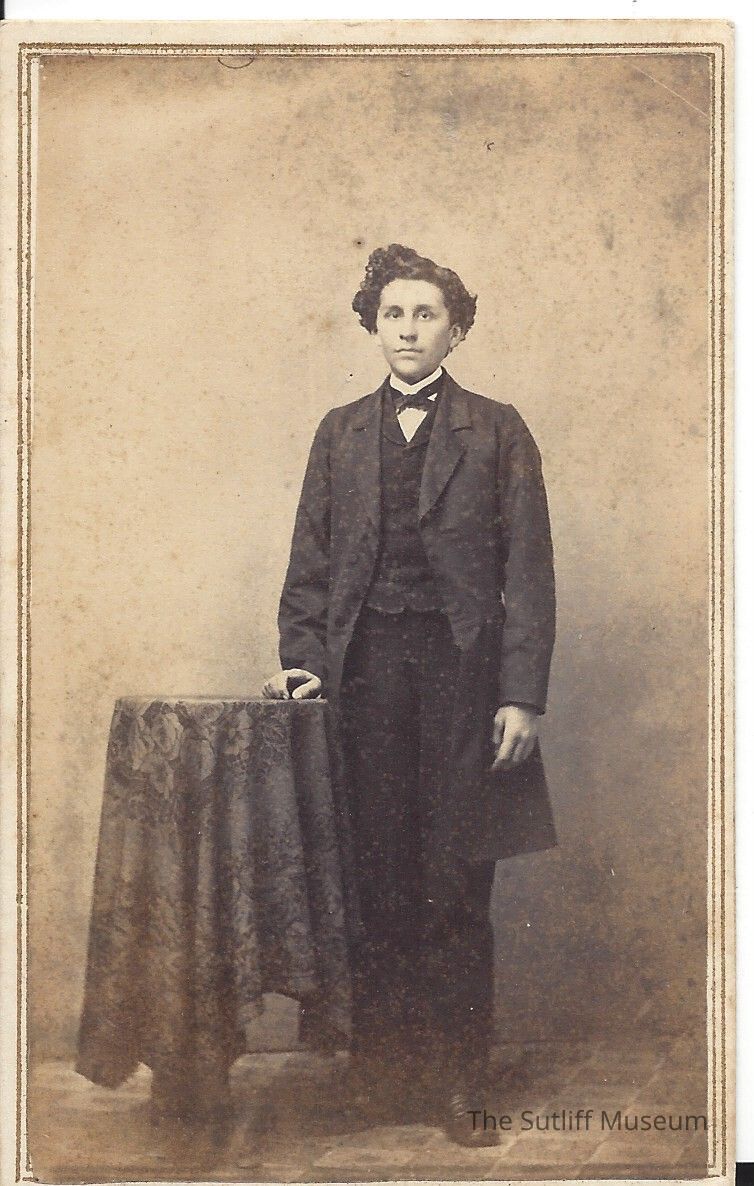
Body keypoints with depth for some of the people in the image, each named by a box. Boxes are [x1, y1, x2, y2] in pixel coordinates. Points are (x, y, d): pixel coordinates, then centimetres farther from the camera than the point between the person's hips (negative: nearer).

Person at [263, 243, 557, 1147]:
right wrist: (302, 657, -1)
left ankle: (456, 1080, 11)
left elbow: (528, 572, 1)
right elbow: (311, 562, 14)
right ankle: (381, 1064, 14)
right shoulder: (340, 433, 14)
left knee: (456, 882, 1)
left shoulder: (496, 431, 6)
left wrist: (522, 695, -6)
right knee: (376, 877, 2)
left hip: (462, 667, -2)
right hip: (365, 667, 2)